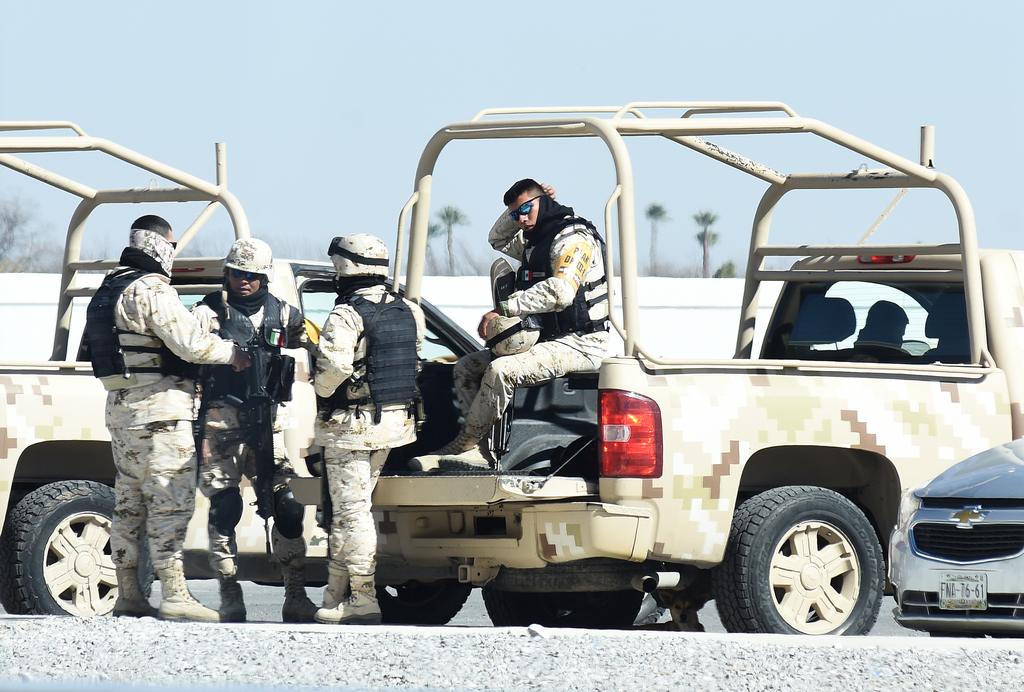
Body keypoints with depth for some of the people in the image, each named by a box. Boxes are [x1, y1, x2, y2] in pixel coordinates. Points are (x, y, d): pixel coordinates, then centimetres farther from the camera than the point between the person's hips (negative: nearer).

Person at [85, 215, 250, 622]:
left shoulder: (109, 290, 16)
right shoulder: (151, 289, -14)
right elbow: (189, 342, -20)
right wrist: (232, 353, -5)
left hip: (120, 406, 10)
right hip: (159, 409, -10)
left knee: (130, 503, 12)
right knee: (170, 500, -10)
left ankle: (128, 594, 15)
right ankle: (174, 595, -13)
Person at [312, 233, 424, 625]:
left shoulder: (347, 316, -17)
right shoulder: (408, 312, 7)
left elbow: (333, 365, -27)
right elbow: (414, 362, 11)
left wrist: (322, 390, -8)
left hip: (352, 426, -8)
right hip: (395, 418, 8)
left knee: (351, 510, -4)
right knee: (348, 508, 17)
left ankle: (363, 601, -7)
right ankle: (337, 595, 23)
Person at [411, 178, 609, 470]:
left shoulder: (574, 238, -13)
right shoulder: (534, 241, 19)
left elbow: (559, 292, -28)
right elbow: (498, 239, 40)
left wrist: (504, 310, -27)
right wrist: (515, 212, 18)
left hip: (578, 346, -11)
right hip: (547, 340, 11)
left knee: (501, 369, -30)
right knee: (467, 367, 4)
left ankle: (464, 444, -18)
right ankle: (479, 450, -13)